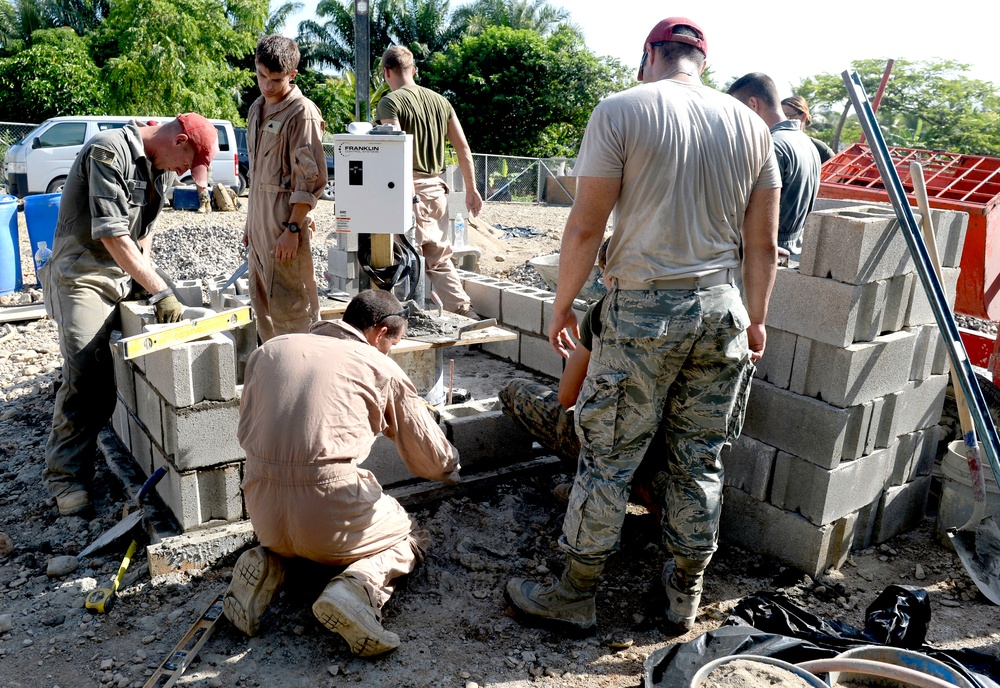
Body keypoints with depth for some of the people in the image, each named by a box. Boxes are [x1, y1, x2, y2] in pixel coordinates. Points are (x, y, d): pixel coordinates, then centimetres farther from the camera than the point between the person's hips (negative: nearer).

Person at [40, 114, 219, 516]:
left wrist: (145, 271, 5)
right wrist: (161, 293, -25)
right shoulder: (109, 152, -19)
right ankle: (66, 475, 0)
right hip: (84, 276, -8)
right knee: (86, 377, -12)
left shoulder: (161, 165, 8)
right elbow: (112, 236, -24)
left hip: (127, 277, 8)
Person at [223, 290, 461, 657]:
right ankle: (359, 587, -7)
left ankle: (267, 565, 7)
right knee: (409, 539, 22)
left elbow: (246, 428, 18)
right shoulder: (381, 369, 4)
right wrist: (452, 465, 34)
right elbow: (433, 461, 11)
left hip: (263, 512, 5)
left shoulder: (270, 349, 13)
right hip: (330, 508, -5)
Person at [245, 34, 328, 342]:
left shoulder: (302, 112, -9)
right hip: (260, 222, 9)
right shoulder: (257, 109, 17)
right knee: (262, 304, 14)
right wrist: (250, 223, 20)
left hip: (285, 224, -9)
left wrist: (293, 229, -19)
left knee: (289, 307, -5)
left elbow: (312, 178, -15)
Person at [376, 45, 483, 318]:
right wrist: (471, 188, 16)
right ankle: (466, 313, 15)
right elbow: (463, 147, 11)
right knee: (439, 257, 16)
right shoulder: (440, 100, 13)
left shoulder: (390, 102, -7)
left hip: (411, 189, -7)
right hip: (436, 186, 7)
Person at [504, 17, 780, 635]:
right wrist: (756, 319, 22)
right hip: (722, 309, 5)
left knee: (608, 460, 5)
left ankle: (575, 597, 19)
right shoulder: (750, 124, 10)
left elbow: (586, 226, -9)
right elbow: (764, 245, 11)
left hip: (645, 310, -5)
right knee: (700, 463, 14)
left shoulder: (622, 110, -4)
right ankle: (686, 596, 29)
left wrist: (563, 304, 2)